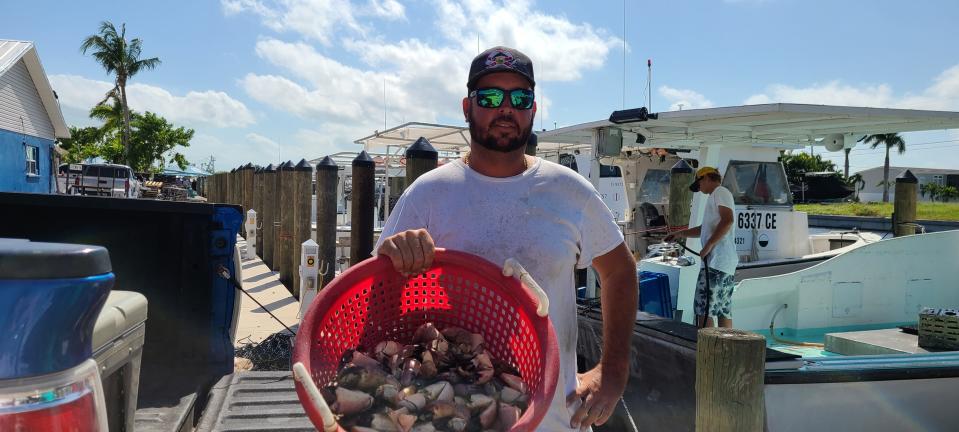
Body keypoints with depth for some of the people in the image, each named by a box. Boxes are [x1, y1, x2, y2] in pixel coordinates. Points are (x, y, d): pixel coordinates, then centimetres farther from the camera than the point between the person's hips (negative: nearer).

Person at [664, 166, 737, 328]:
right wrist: (681, 234, 30)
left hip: (716, 260, -10)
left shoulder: (720, 192, -3)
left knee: (703, 308, -11)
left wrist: (708, 246, -20)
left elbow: (727, 220, -19)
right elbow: (706, 228, 35)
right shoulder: (716, 196, 26)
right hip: (726, 262, 10)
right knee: (723, 309, 9)